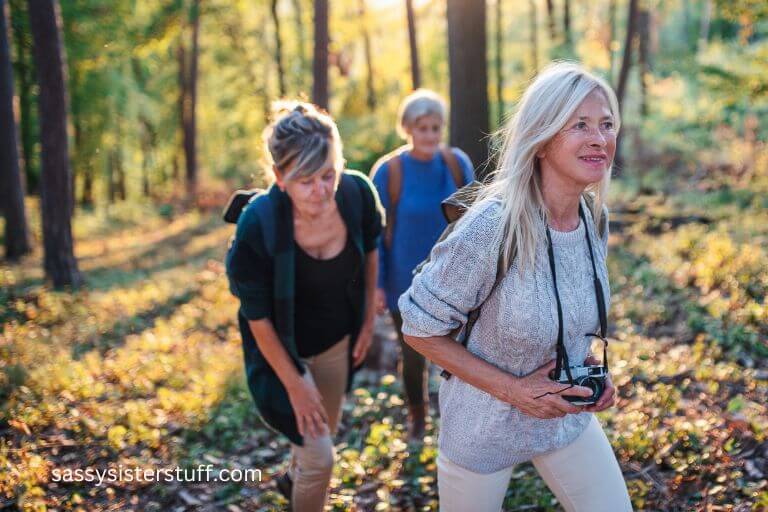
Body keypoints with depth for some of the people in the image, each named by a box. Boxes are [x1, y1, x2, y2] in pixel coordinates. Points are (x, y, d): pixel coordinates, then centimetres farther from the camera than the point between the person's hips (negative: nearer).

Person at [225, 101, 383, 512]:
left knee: (325, 430, 27)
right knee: (320, 457, -3)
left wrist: (368, 320, 6)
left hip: (337, 339, 5)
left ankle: (293, 478, 60)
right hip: (284, 349, -5)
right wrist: (294, 383, -15)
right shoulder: (258, 225, -33)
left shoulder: (357, 193, -23)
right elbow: (257, 317, -21)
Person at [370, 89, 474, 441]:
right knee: (413, 355, 13)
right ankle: (416, 416, 39)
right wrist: (377, 285, -8)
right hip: (406, 282, -1)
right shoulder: (388, 171, -15)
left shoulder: (458, 163, -8)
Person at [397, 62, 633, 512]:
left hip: (568, 415, 5)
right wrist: (511, 389, -21)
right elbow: (420, 328, -19)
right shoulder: (492, 227, -29)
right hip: (485, 427, -5)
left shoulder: (596, 218, -8)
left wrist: (589, 365, -5)